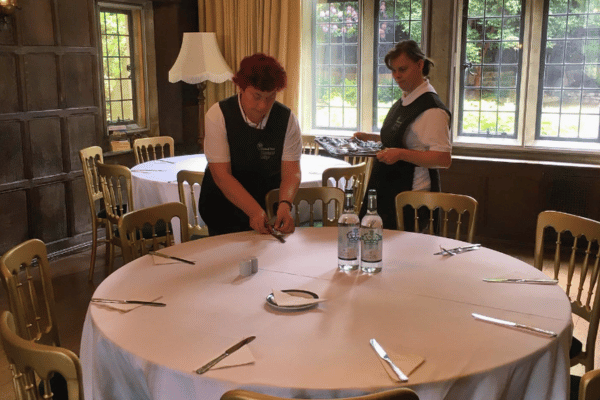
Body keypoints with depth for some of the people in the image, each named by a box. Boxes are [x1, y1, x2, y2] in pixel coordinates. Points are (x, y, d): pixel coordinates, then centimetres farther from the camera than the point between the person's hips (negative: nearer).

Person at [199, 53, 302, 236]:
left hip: (269, 208, 2)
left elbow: (291, 171, -11)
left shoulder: (287, 119, -7)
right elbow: (221, 175, -19)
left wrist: (285, 204, -32)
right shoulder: (218, 116, -14)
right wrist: (255, 211, -30)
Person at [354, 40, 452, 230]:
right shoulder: (402, 102, 14)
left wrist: (401, 154, -29)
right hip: (386, 192, 9)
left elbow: (444, 159, -22)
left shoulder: (432, 109, -16)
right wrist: (370, 137, 15)